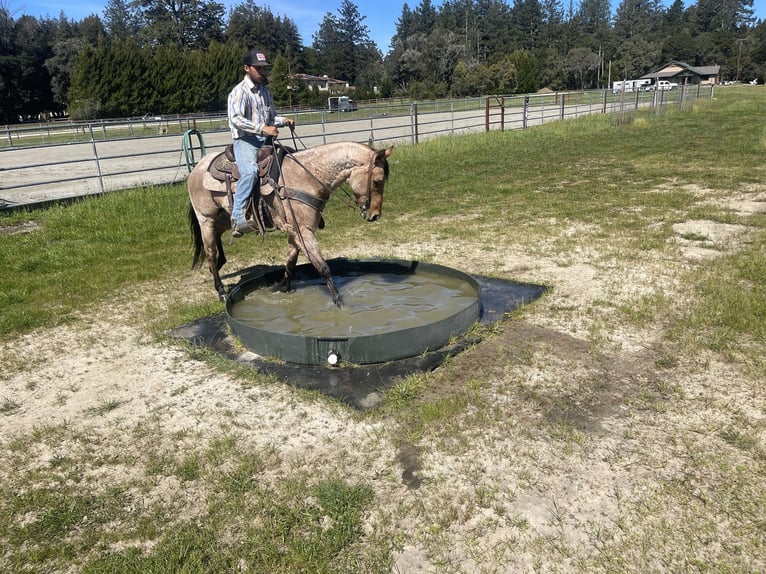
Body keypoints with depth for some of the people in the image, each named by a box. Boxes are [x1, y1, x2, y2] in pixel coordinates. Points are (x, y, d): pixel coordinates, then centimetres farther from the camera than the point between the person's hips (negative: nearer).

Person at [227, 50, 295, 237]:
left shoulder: (265, 91, 18)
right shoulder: (239, 91, -6)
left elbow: (271, 117, 29)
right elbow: (236, 118, -21)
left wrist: (284, 121, 7)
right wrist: (262, 129, -29)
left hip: (265, 140, 8)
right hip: (245, 140, -8)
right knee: (250, 171, -32)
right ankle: (237, 218, -33)